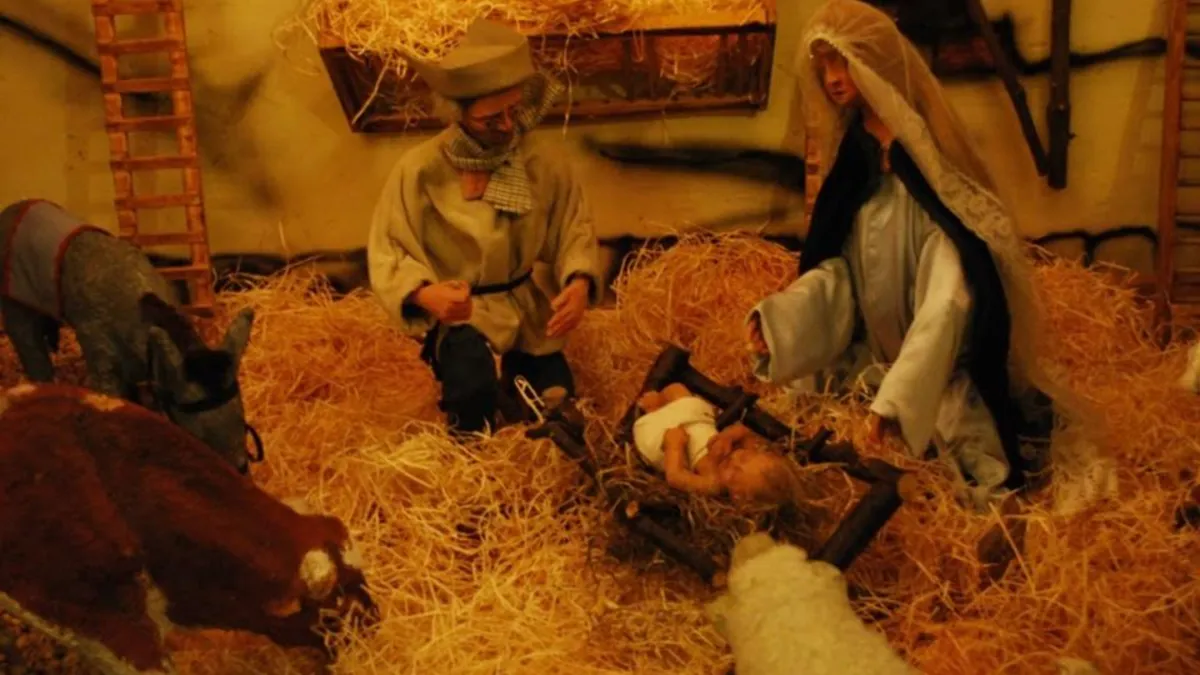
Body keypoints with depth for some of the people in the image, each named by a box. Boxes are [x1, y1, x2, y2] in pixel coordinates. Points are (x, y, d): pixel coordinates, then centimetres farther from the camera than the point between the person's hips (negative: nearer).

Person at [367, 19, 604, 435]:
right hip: (457, 312, -4)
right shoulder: (420, 169, -18)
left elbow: (574, 231, -1)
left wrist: (580, 283, -23)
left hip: (523, 309, 4)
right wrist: (424, 294, -37)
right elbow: (387, 253, -16)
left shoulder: (545, 165, -8)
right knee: (474, 389, -34)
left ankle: (511, 372, 40)